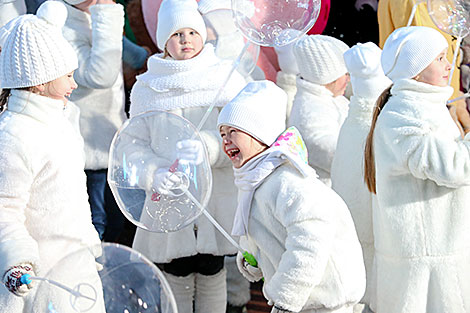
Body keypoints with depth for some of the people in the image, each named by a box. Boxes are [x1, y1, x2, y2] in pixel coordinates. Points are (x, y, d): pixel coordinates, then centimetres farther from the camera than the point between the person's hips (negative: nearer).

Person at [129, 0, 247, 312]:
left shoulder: (226, 78, 0)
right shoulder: (147, 88, 3)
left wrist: (207, 147, -27)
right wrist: (154, 174, -19)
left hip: (216, 194, 0)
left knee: (212, 274, 10)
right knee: (176, 278, 6)